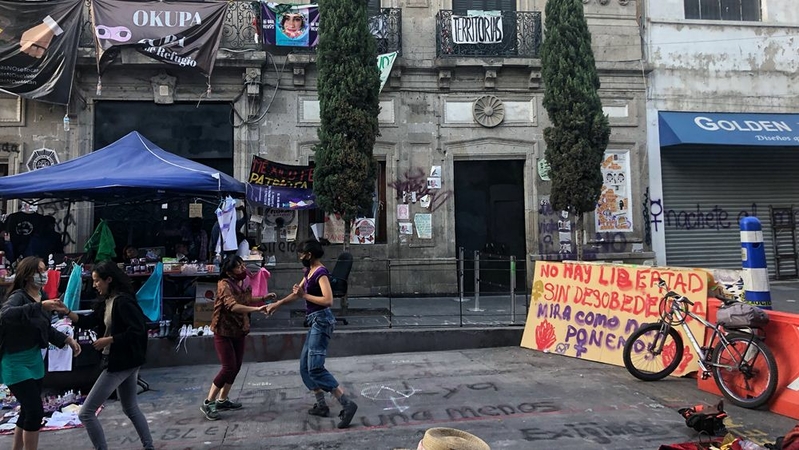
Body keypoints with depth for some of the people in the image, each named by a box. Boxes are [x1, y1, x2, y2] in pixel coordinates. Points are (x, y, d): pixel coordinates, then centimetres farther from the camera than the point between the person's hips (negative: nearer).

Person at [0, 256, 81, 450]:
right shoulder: (18, 296, -20)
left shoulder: (42, 297, 3)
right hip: (16, 364, -8)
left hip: (35, 362, 8)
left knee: (28, 412, 18)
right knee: (35, 412, -8)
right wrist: (40, 307, -50)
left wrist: (67, 339, 4)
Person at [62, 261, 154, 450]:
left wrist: (109, 340, -21)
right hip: (122, 362, 10)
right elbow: (87, 322, 8)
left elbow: (137, 331, -25)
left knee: (86, 413, -3)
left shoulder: (123, 301, -20)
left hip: (121, 363, -10)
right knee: (131, 408, 21)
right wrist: (67, 312, -6)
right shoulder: (106, 302, 10)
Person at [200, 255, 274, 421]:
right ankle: (208, 403, 3)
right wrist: (257, 309, -42)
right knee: (229, 367, -10)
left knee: (236, 366, 10)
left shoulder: (241, 283, 3)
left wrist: (264, 298, 9)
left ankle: (222, 399, 25)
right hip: (223, 331, -8)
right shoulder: (224, 285, -21)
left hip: (238, 330, 8)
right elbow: (233, 306, -36)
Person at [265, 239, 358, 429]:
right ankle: (321, 405, 21)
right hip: (315, 322, 10)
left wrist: (305, 295, -18)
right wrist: (277, 304, 30)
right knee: (305, 365, 14)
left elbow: (328, 300, -26)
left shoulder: (321, 272, -16)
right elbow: (297, 292, 26)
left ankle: (347, 404, -14)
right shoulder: (309, 271, 13)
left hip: (321, 320, -10)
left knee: (315, 368, -14)